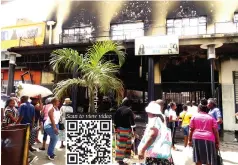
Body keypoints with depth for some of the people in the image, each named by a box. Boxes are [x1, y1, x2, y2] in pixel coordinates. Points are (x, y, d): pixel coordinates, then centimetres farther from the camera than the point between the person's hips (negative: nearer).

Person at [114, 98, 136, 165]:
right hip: (127, 129, -5)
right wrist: (134, 130, -7)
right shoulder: (129, 110, -11)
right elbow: (132, 120, -12)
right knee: (128, 143, 10)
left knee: (120, 144, 11)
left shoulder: (118, 109, 4)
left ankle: (119, 158, 19)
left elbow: (115, 119, 10)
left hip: (119, 129, 5)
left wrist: (116, 128, 19)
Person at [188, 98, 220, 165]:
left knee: (198, 160, 8)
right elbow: (215, 131, 2)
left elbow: (191, 130, 3)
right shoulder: (211, 118, 6)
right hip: (209, 139, 0)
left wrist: (189, 140, 7)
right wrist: (217, 142, 8)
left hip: (197, 138, 0)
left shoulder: (194, 117, 6)